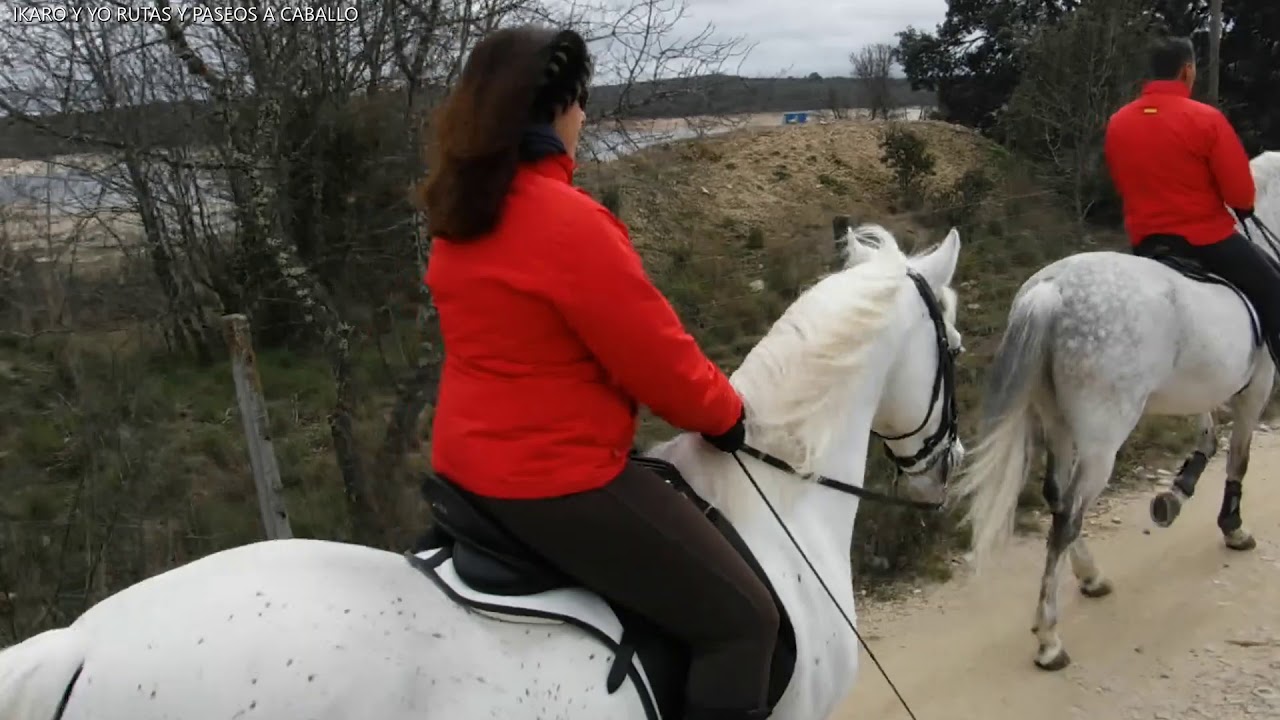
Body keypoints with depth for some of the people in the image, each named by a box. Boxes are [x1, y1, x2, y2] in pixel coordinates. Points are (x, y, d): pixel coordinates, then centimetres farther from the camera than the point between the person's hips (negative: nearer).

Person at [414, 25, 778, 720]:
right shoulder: (568, 221, -23)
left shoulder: (462, 215, 6)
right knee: (742, 620, -1)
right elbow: (657, 359, -17)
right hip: (557, 481, -10)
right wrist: (724, 413, 4)